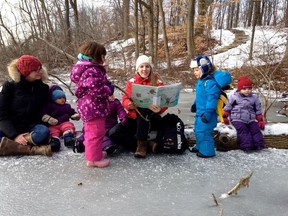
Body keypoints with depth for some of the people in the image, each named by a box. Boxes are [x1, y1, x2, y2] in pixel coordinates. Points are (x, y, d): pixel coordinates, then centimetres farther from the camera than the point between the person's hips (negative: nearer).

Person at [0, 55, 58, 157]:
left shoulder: (43, 88, 6)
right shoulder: (9, 86, -3)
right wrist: (15, 135, -23)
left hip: (31, 127, 2)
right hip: (11, 128, -2)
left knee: (43, 132, -34)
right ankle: (33, 149, -39)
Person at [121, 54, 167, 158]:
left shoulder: (157, 82, -1)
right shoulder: (131, 82, 5)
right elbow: (125, 99, -4)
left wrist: (159, 109, -35)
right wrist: (129, 105, -30)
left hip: (151, 118, -2)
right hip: (134, 117, 3)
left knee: (143, 110, -36)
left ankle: (142, 143, -26)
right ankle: (148, 142, -13)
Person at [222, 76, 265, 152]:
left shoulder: (254, 98, 11)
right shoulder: (233, 97, 0)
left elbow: (258, 110, 16)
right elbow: (227, 107, 5)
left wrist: (260, 120, 10)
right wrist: (225, 117, -1)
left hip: (251, 120, 4)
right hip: (238, 119, -4)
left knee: (256, 130, -9)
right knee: (243, 131, -21)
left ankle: (258, 144, -9)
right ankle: (247, 146, -26)